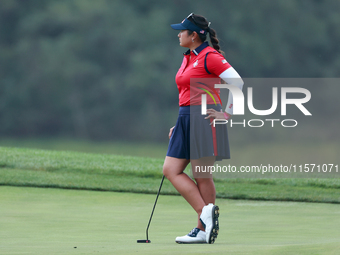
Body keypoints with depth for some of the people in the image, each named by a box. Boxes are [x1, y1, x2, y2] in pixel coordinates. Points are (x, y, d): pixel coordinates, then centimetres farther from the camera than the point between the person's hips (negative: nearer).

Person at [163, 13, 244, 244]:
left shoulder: (210, 56, -10)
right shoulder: (188, 58, 17)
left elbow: (237, 82, -17)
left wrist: (227, 113, -14)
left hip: (204, 119, -9)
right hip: (186, 119, 9)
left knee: (202, 176, -6)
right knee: (171, 170, 1)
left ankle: (203, 229, -1)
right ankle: (205, 214, 0)